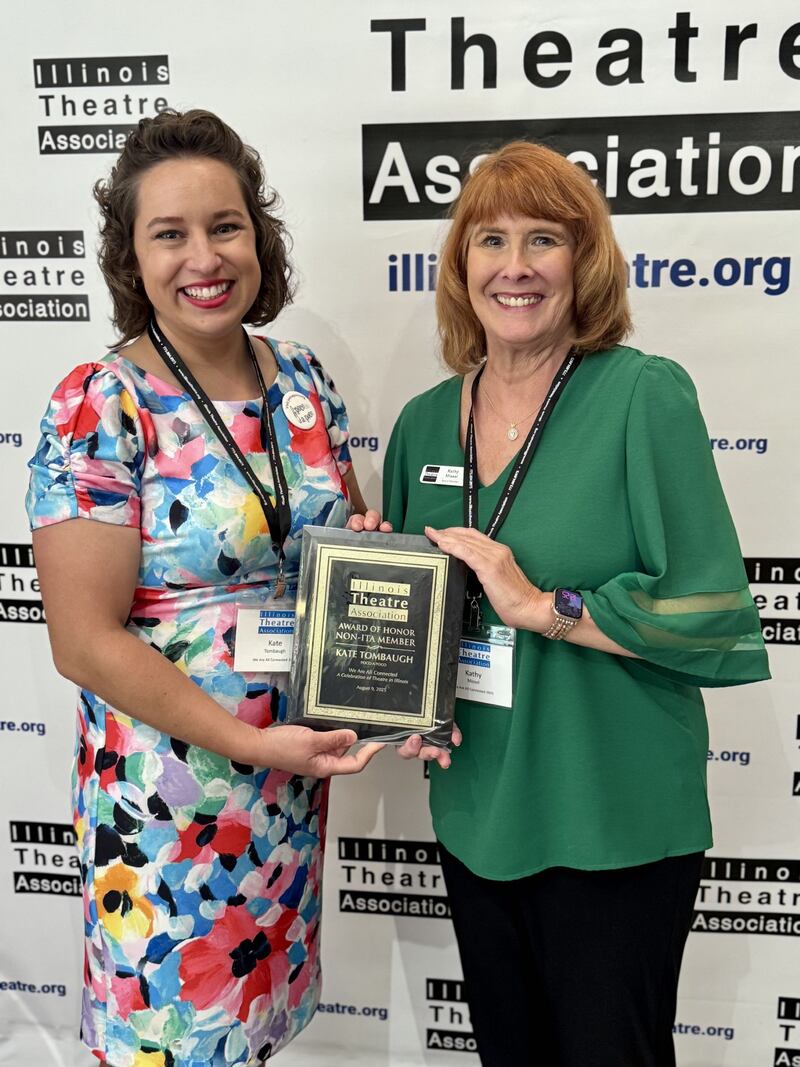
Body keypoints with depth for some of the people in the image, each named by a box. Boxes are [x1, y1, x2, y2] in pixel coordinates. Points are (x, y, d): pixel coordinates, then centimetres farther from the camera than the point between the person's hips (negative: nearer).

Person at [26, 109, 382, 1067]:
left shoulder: (300, 379, 2)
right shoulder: (99, 407, -15)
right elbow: (85, 639, -16)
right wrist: (251, 743, -20)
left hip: (295, 783, 5)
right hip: (168, 792, -5)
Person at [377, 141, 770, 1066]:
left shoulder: (645, 396, -13)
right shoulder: (424, 420, 2)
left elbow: (715, 609, -17)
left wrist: (542, 606, -23)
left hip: (615, 831, -4)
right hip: (475, 817, 5)